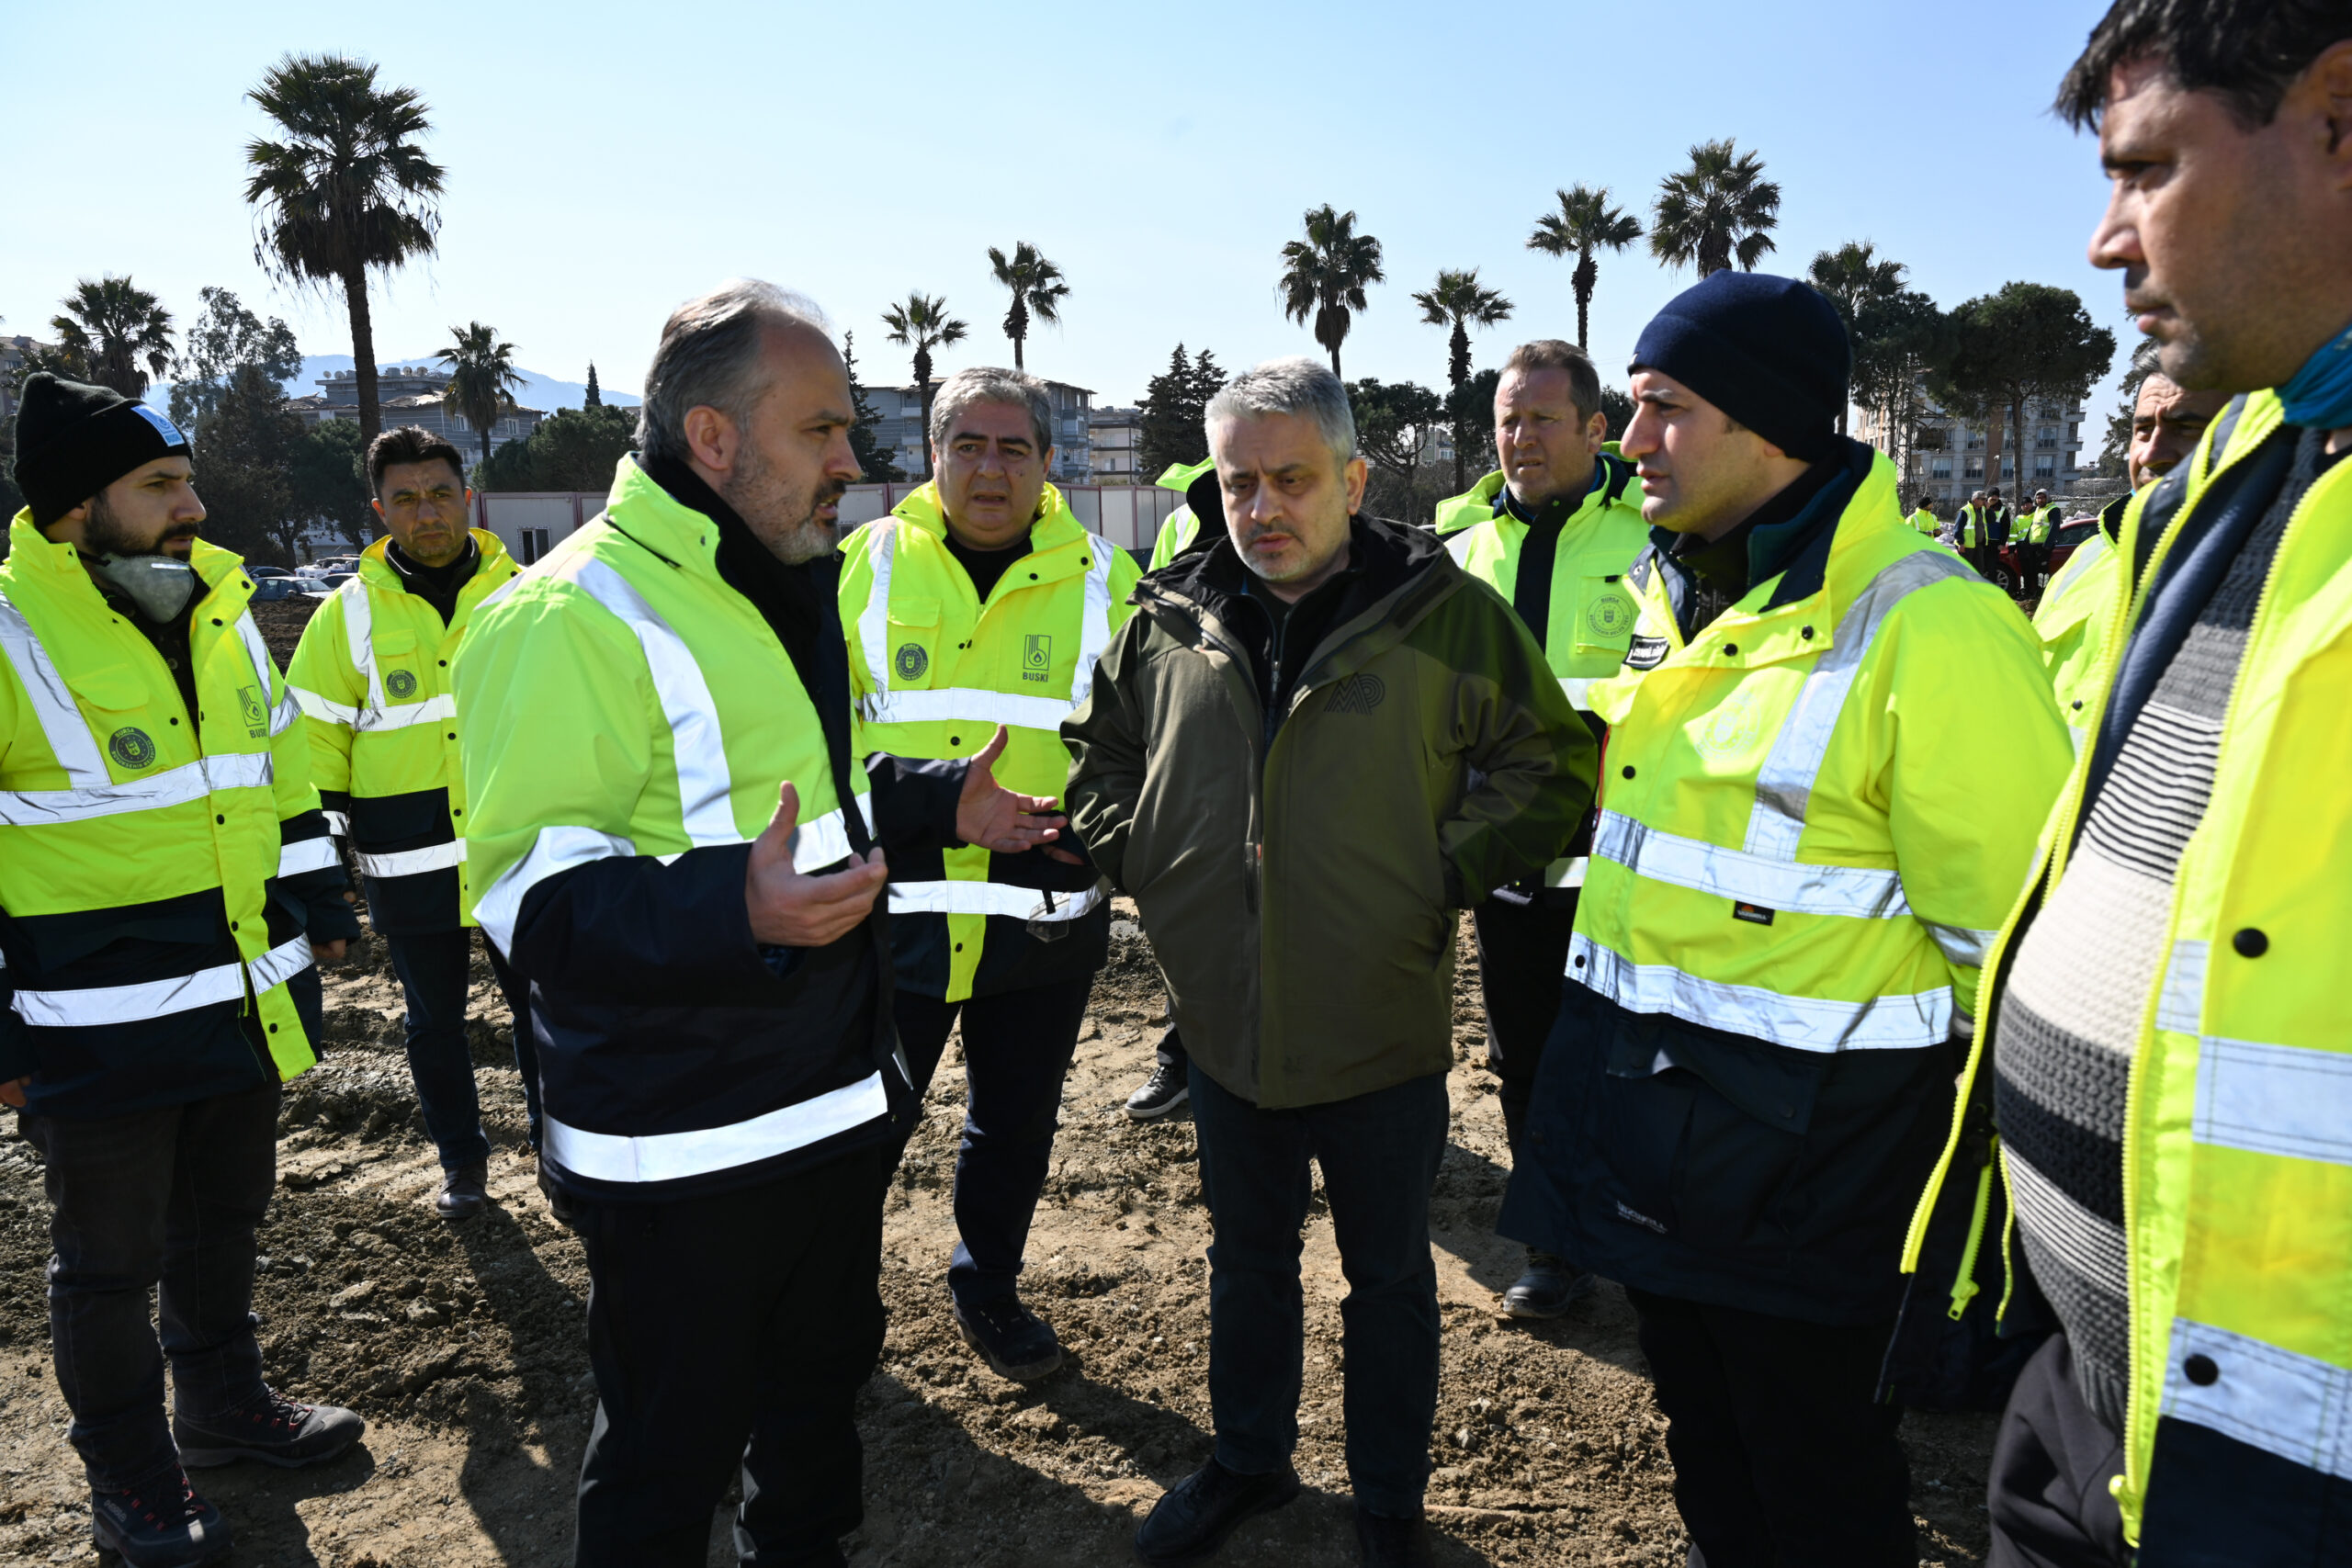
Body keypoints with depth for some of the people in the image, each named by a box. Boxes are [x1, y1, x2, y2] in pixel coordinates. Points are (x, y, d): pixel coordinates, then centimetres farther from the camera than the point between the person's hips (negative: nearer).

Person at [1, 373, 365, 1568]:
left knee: (224, 1222, 23)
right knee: (108, 1265, 12)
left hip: (248, 1003, 7)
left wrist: (318, 907, 17)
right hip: (100, 1032, -6)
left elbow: (279, 772, 18)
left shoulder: (222, 615, 6)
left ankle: (224, 1401, 44)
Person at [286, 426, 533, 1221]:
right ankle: (461, 1162, 30)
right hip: (408, 867, 0)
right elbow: (312, 743, 5)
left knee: (539, 1005, 9)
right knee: (434, 1021, 13)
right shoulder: (349, 613, 0)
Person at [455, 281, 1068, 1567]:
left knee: (820, 1387, 26)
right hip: (679, 1155, -8)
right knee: (668, 1460, 10)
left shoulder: (787, 590, 11)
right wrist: (733, 909, -37)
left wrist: (936, 804, 11)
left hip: (839, 1110, 9)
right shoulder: (575, 615, -20)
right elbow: (527, 890, -25)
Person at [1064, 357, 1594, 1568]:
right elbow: (1097, 748, 16)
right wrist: (1136, 857, 2)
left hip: (1382, 1027, -3)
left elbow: (1551, 764, -3)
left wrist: (1451, 871, -11)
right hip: (1227, 1025, 3)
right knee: (1247, 1261, 23)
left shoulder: (1446, 615, -11)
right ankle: (1247, 1464, 47)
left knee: (1390, 1279, 16)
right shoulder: (1169, 623, -2)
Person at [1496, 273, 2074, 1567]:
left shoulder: (1925, 625, -21)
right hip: (1641, 1112, 8)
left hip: (1802, 1154, -7)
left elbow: (2006, 923, -18)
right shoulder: (1677, 597, 6)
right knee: (1702, 1432, 26)